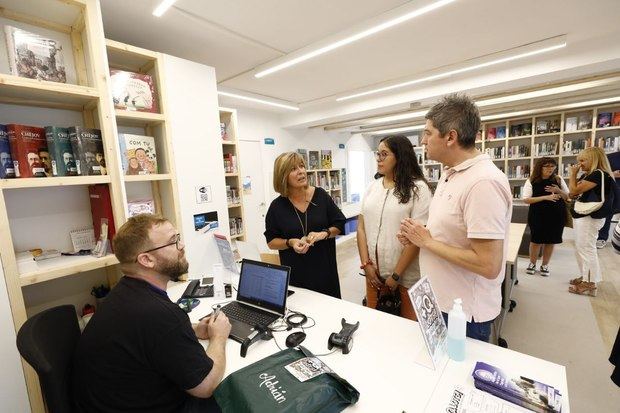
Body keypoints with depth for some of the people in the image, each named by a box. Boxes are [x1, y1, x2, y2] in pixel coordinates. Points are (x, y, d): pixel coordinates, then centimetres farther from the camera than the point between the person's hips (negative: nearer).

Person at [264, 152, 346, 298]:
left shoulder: (321, 195, -3)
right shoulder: (277, 206, -5)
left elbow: (339, 224, 4)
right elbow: (271, 241, 2)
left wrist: (325, 233, -16)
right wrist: (291, 242, -16)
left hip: (324, 268, 1)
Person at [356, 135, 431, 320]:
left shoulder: (418, 188, -10)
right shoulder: (372, 187, 5)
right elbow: (361, 228, 5)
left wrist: (396, 275, -13)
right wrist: (366, 264, -3)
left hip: (406, 277, -4)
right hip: (374, 273, 5)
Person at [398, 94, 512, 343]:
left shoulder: (483, 182, -26)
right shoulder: (449, 173, 4)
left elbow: (488, 265, -28)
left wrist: (427, 241, -20)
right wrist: (417, 236, -2)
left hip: (463, 313, -9)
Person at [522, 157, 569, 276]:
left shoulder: (558, 180, 4)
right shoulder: (531, 181, -6)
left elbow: (568, 197, 10)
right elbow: (526, 199, -12)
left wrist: (559, 191, -11)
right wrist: (545, 197, -20)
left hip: (556, 216, 3)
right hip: (537, 216, -3)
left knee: (551, 241, 8)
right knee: (536, 240, 4)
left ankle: (544, 265, 24)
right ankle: (532, 263, 23)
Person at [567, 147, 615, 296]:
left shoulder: (598, 174, -15)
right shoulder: (587, 175, 14)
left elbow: (574, 191, -20)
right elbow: (572, 194, 12)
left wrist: (573, 174, -7)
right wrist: (575, 175, 7)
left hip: (589, 218, -10)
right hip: (582, 216, 10)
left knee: (587, 250, -4)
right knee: (580, 249, 16)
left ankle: (590, 285, 3)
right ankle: (585, 277, 27)